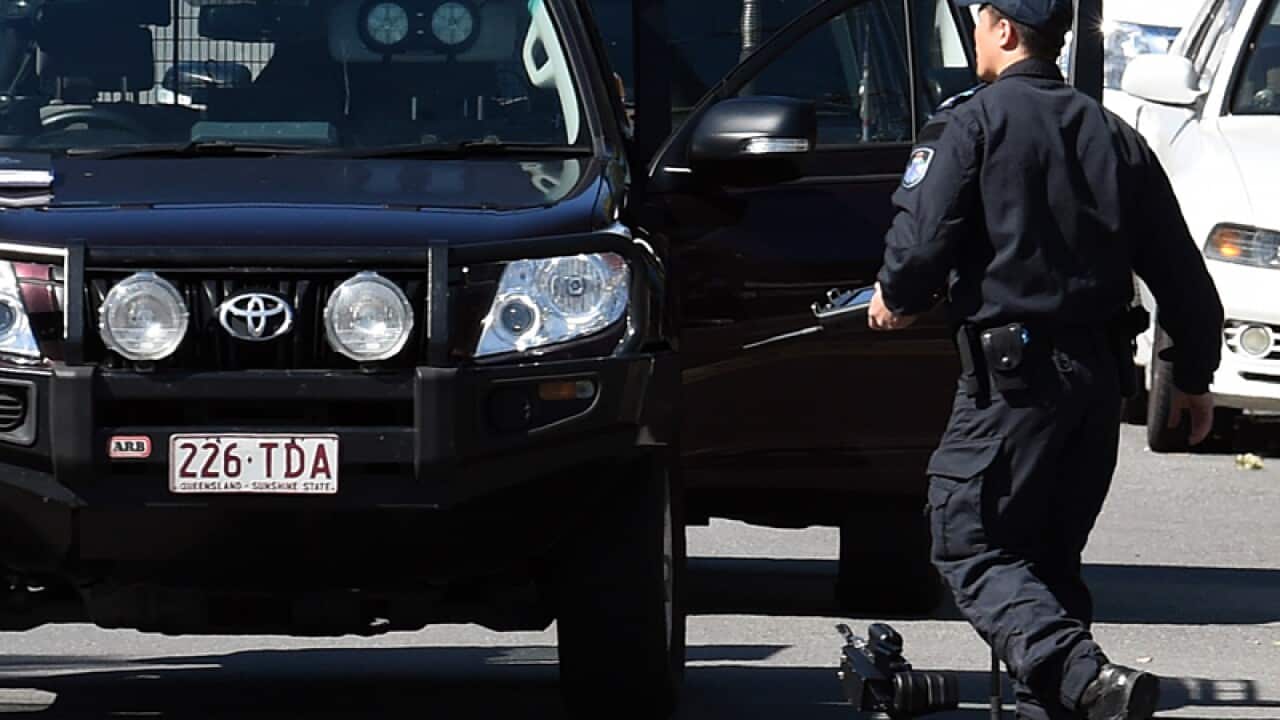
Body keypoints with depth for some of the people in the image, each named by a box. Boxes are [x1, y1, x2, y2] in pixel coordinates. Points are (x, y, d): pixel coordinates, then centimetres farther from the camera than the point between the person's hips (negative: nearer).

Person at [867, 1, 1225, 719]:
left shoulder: (971, 123, -6)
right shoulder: (1113, 136, 14)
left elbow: (922, 240, -15)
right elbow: (1182, 272, 15)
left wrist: (896, 299, 8)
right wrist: (1194, 378, 26)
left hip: (1014, 371, -7)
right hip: (1101, 376, 7)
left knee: (970, 545, -4)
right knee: (1051, 556, 17)